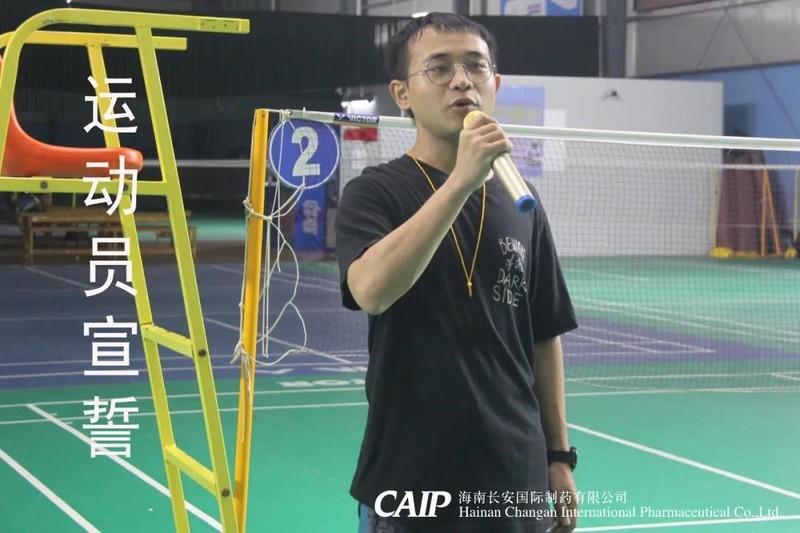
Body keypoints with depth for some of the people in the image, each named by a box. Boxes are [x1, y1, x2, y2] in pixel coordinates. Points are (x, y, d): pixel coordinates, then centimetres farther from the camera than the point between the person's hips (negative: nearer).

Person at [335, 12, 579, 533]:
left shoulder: (521, 204, 7)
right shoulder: (375, 192, -6)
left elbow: (544, 338, 12)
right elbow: (371, 290, -26)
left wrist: (559, 456, 10)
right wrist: (460, 181, -27)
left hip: (516, 483, 4)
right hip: (411, 485, -4)